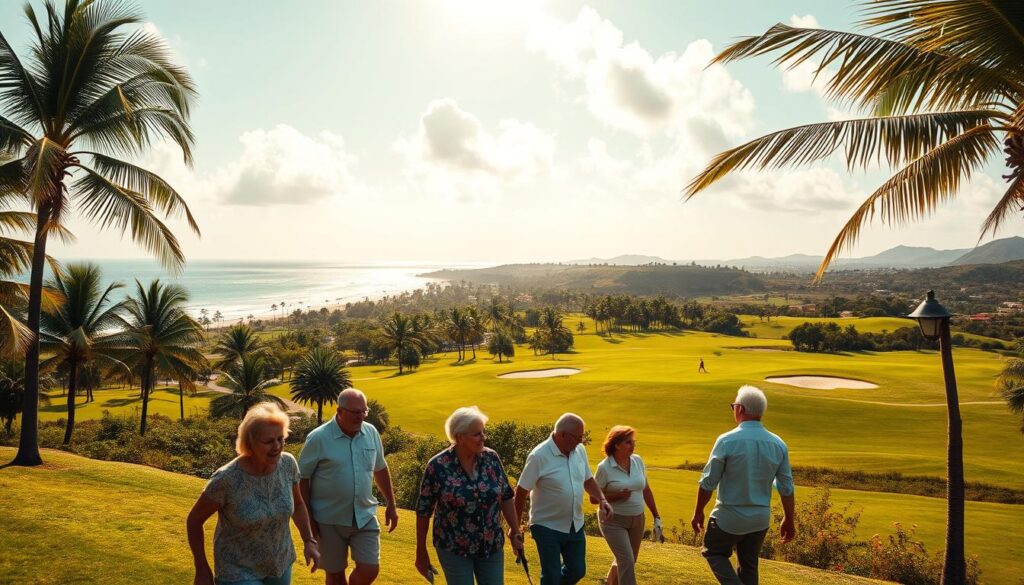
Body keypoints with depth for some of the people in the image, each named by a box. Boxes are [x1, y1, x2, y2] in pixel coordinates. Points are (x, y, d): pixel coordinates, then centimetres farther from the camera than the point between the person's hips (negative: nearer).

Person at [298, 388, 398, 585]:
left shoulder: (371, 432, -1)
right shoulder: (318, 438, -15)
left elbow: (380, 469, 11)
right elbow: (302, 478, -9)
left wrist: (391, 505, 12)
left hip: (365, 516, 3)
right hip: (329, 519, -3)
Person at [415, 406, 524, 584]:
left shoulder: (492, 458, -6)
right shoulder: (437, 466, -16)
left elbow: (506, 497, 5)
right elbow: (423, 511, -8)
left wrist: (515, 531, 7)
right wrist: (421, 551, -3)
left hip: (492, 545, 3)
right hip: (454, 549, -3)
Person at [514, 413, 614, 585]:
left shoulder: (580, 450, -2)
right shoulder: (538, 456, -21)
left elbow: (588, 479, 12)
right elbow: (521, 492, -15)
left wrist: (602, 499, -5)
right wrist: (515, 526, -12)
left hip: (575, 526, 6)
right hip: (548, 527, -6)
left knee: (578, 571, 16)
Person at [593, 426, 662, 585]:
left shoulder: (638, 461, -1)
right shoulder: (604, 467, -15)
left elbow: (646, 490, 9)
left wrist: (656, 517, 9)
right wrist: (616, 496, -23)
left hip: (637, 520, 5)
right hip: (614, 521, -5)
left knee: (628, 561, 17)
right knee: (627, 561, -15)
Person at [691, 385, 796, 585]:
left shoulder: (727, 441, -18)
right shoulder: (778, 444, -5)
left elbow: (708, 482, -13)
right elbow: (786, 488, 2)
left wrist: (698, 512, 1)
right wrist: (789, 520, 15)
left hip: (729, 518, -4)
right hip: (761, 519, 4)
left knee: (714, 552, 18)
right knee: (749, 565, 20)